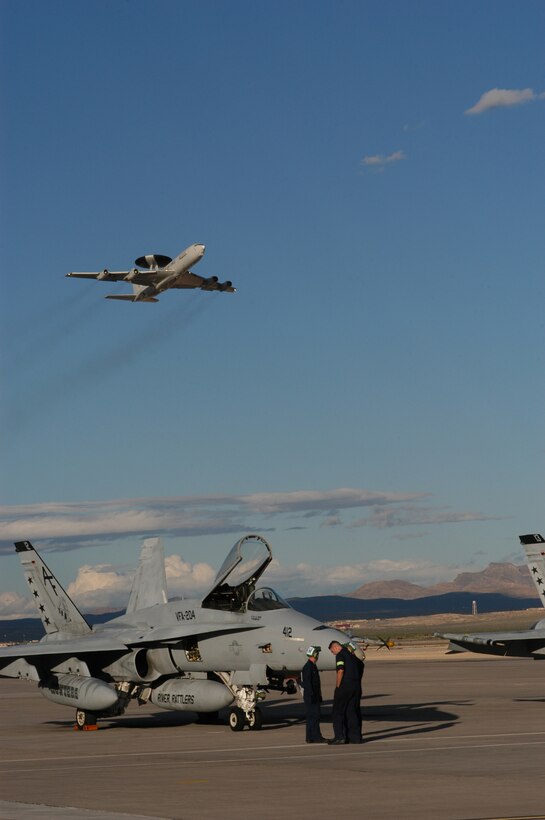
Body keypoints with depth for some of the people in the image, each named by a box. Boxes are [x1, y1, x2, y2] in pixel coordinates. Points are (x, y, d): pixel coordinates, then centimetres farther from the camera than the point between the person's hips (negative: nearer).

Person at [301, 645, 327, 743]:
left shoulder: (313, 666, 18)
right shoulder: (308, 667, -14)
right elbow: (307, 683, -20)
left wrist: (319, 696, 22)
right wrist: (311, 696, -22)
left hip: (314, 697, 10)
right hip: (310, 697, -10)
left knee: (312, 717, 10)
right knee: (314, 716, -10)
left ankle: (311, 738, 12)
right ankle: (316, 737, -11)